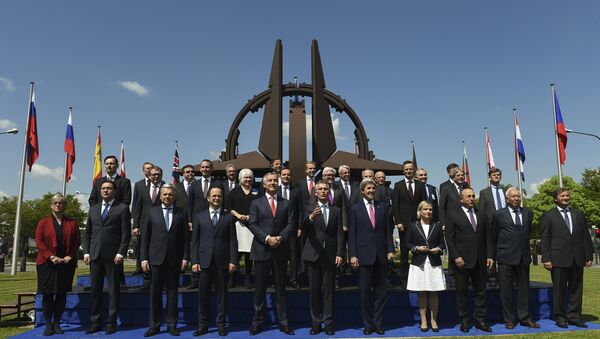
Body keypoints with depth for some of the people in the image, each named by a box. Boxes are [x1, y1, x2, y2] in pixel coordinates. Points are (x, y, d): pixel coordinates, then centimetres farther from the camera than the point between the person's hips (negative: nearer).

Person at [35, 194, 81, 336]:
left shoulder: (72, 223, 8)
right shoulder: (43, 222, 6)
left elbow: (77, 241, 4)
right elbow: (39, 241, -2)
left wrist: (70, 256, -10)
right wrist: (51, 256, -14)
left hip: (67, 263, 1)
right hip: (47, 263, -1)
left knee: (62, 294, 4)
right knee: (47, 294, 1)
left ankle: (57, 323, 14)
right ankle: (48, 324, 11)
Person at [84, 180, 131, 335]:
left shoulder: (122, 208, 2)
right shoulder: (93, 209, 16)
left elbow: (126, 234, -3)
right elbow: (87, 233, 15)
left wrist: (120, 253, -11)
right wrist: (86, 252, 5)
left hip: (113, 256, -4)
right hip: (95, 255, 4)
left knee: (113, 290, 2)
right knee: (95, 290, 7)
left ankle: (111, 323, 10)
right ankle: (95, 322, 16)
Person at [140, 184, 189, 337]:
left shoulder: (181, 213, 4)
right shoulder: (152, 212, 5)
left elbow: (185, 237, 4)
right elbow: (145, 237, 4)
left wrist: (185, 257, -2)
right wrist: (144, 258, -2)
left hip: (174, 259, 0)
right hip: (156, 258, 0)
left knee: (172, 292, 6)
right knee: (155, 292, 5)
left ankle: (172, 324, 15)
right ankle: (154, 325, 15)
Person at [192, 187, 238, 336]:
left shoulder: (229, 217, 6)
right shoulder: (199, 217, 8)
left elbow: (233, 241, 2)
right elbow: (195, 241, 6)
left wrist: (233, 261, -5)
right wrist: (194, 261, -2)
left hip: (222, 261, 0)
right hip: (204, 261, 1)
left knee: (222, 294, 6)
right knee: (203, 294, 5)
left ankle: (221, 324, 17)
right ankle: (202, 325, 17)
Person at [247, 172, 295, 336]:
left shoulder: (286, 203, 11)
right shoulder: (256, 203, 5)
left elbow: (290, 224, 3)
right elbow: (252, 224, -4)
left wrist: (281, 238, -13)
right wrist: (267, 238, -15)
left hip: (280, 250, 1)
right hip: (261, 250, -1)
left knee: (281, 288, 8)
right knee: (260, 288, 5)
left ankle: (283, 322, 15)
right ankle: (257, 322, 16)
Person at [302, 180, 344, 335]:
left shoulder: (336, 210, 9)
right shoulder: (310, 208, 3)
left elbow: (339, 234, 5)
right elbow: (304, 228, -15)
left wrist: (339, 254, -6)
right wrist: (312, 216, -37)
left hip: (330, 254, 1)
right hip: (313, 254, -1)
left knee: (328, 290, 5)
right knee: (315, 290, 5)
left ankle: (328, 322, 13)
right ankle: (316, 322, 15)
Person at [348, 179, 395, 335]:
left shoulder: (382, 207, 9)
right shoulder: (355, 209, 2)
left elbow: (388, 230, 9)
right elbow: (352, 234, -1)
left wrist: (390, 250, 0)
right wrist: (352, 255, -7)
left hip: (381, 255, 2)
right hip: (364, 255, -2)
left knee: (380, 291, 8)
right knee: (365, 291, 4)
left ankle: (378, 323, 19)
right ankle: (368, 324, 17)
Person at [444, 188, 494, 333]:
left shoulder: (482, 214, 13)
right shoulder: (452, 214, -1)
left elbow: (488, 237, 11)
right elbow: (449, 238, -5)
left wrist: (490, 255, 2)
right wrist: (456, 257, -13)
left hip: (480, 260, 4)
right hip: (462, 260, -4)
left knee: (480, 292, 9)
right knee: (462, 292, 5)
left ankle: (480, 320, 18)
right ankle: (464, 321, 15)